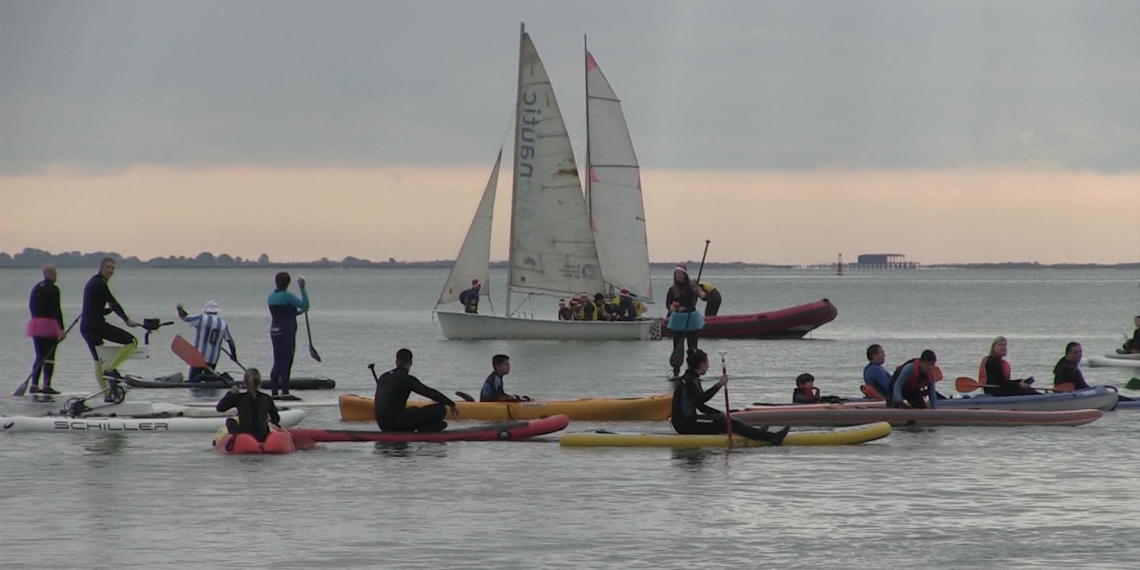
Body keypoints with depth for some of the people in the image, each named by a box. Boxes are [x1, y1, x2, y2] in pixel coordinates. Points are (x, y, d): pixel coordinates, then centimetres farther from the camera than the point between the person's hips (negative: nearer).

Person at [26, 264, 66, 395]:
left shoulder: (36, 288, 11)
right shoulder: (53, 289, -11)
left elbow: (31, 306, 15)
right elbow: (57, 309, -15)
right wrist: (61, 329, -14)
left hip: (36, 322, 7)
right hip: (49, 324, -7)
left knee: (39, 356, 13)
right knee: (49, 356, -3)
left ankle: (34, 385, 11)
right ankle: (47, 386, -7)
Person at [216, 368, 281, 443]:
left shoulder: (239, 398, -9)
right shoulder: (266, 398, -1)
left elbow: (219, 408, 1)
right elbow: (276, 419, 10)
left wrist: (231, 393, 10)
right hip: (263, 438, 2)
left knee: (230, 421, 27)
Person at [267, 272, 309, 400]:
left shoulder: (271, 297, 11)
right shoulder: (287, 296, -14)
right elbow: (305, 305, -14)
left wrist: (299, 311, 26)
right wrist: (302, 288, -8)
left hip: (274, 331, 7)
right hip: (287, 332, -7)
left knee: (277, 362, 11)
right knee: (286, 362, -5)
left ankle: (274, 391, 11)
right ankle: (285, 392, -7)